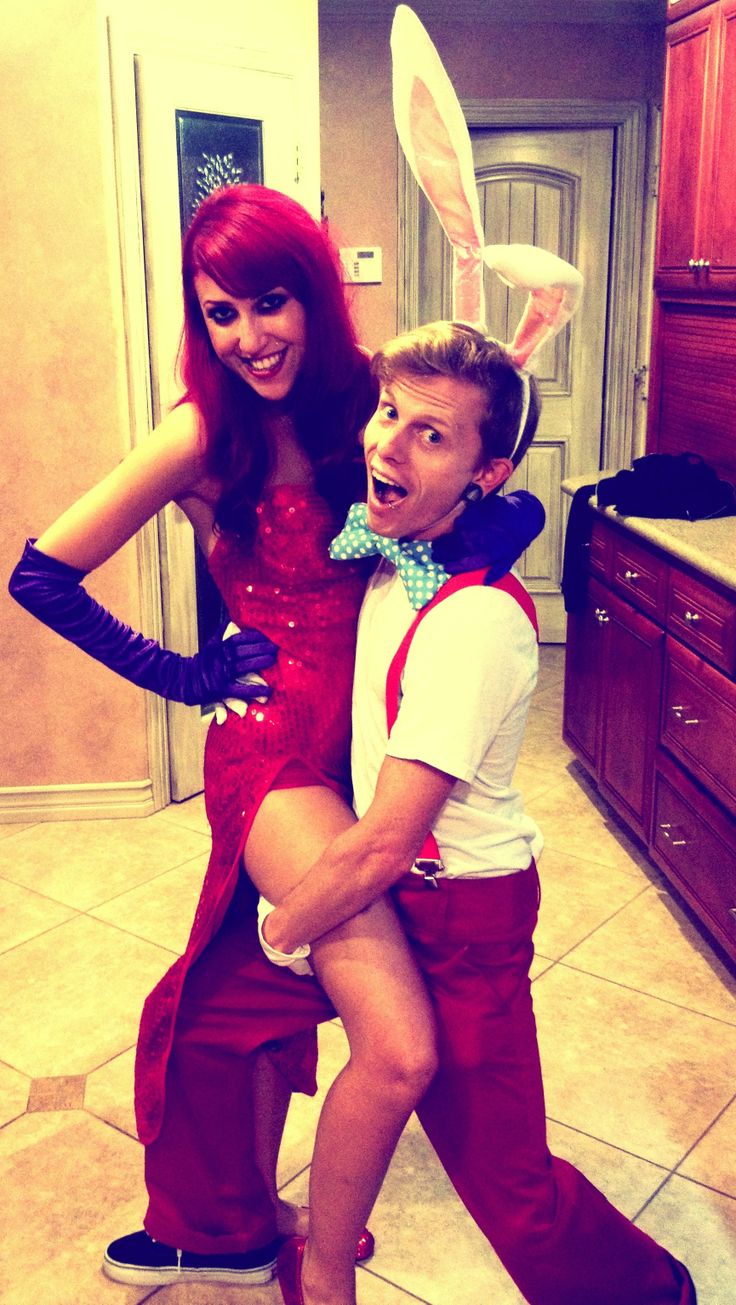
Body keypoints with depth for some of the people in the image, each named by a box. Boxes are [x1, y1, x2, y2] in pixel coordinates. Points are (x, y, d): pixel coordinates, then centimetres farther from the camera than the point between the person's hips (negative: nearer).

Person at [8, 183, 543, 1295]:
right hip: (278, 750, -4)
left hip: (364, 736, 5)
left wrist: (499, 524, -20)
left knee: (272, 992, 22)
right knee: (401, 1049, -14)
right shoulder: (205, 437, -10)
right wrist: (183, 675, -6)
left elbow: (506, 503, 3)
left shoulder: (360, 404, 1)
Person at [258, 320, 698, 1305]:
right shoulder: (394, 550, -5)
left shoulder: (473, 619, -31)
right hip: (395, 888, 8)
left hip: (459, 911, -8)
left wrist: (279, 932, -14)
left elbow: (384, 843, -28)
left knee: (507, 1186, 3)